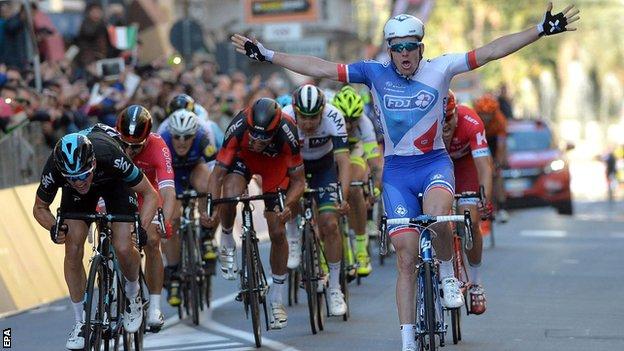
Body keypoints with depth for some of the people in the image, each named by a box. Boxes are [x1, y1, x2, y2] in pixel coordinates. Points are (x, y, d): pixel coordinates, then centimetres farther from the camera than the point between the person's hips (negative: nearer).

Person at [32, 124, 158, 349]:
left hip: (115, 181, -2)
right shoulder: (54, 170, -37)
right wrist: (53, 227, -34)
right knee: (73, 251, -12)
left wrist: (141, 228, -43)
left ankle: (133, 296, 12)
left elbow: (150, 195, -28)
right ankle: (80, 322, 4)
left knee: (123, 249, -19)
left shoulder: (111, 158, -43)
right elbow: (40, 208, -14)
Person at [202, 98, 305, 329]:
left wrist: (288, 206, -45)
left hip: (277, 162, 0)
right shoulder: (238, 128, -38)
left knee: (277, 231, -6)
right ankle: (227, 244, -2)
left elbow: (298, 180, -27)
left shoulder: (287, 132, -38)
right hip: (244, 157, 0)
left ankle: (277, 300, 9)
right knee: (230, 195, -32)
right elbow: (218, 173, -30)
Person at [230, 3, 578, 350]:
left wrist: (541, 31, -14)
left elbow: (491, 51, -8)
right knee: (407, 259, -3)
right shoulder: (376, 72, -1)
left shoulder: (440, 68, -4)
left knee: (436, 217, -35)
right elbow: (319, 68, 0)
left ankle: (448, 275, -4)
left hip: (435, 163, -1)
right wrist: (266, 55, -1)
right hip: (396, 171, 1)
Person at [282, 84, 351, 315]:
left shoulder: (333, 118, -32)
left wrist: (343, 198, -47)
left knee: (329, 223, -12)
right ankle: (293, 240, -6)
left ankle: (334, 289, 1)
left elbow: (343, 161, -34)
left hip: (323, 165, 0)